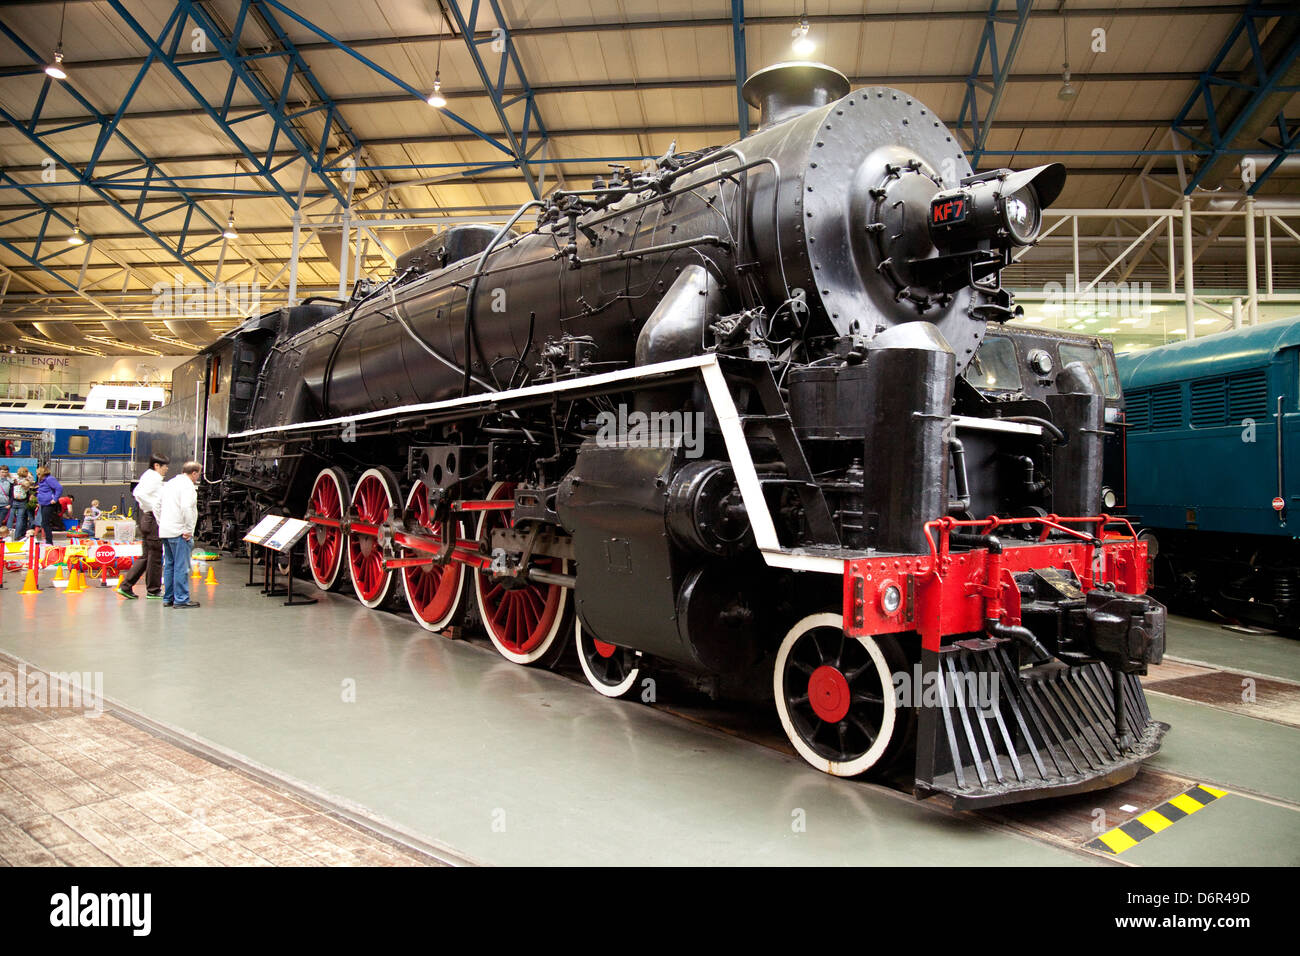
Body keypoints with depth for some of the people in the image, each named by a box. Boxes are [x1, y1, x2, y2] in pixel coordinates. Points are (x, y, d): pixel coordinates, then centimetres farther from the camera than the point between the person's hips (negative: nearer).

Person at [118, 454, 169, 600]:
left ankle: (125, 586, 14)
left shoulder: (148, 476, 15)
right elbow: (139, 493, -26)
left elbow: (136, 492, 18)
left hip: (146, 518, 10)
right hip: (152, 519, -10)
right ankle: (153, 590, 9)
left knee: (146, 555, 15)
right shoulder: (154, 478, -14)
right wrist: (153, 507, -20)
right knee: (155, 555, 0)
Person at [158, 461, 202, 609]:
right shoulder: (188, 486, -11)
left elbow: (158, 506, 22)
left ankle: (168, 598, 19)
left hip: (165, 531, 9)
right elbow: (186, 508, -23)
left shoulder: (169, 484, 19)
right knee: (181, 567, -5)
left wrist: (161, 524, 22)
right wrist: (188, 530, -18)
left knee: (169, 565, 14)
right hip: (179, 532, -9)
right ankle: (181, 599, -4)